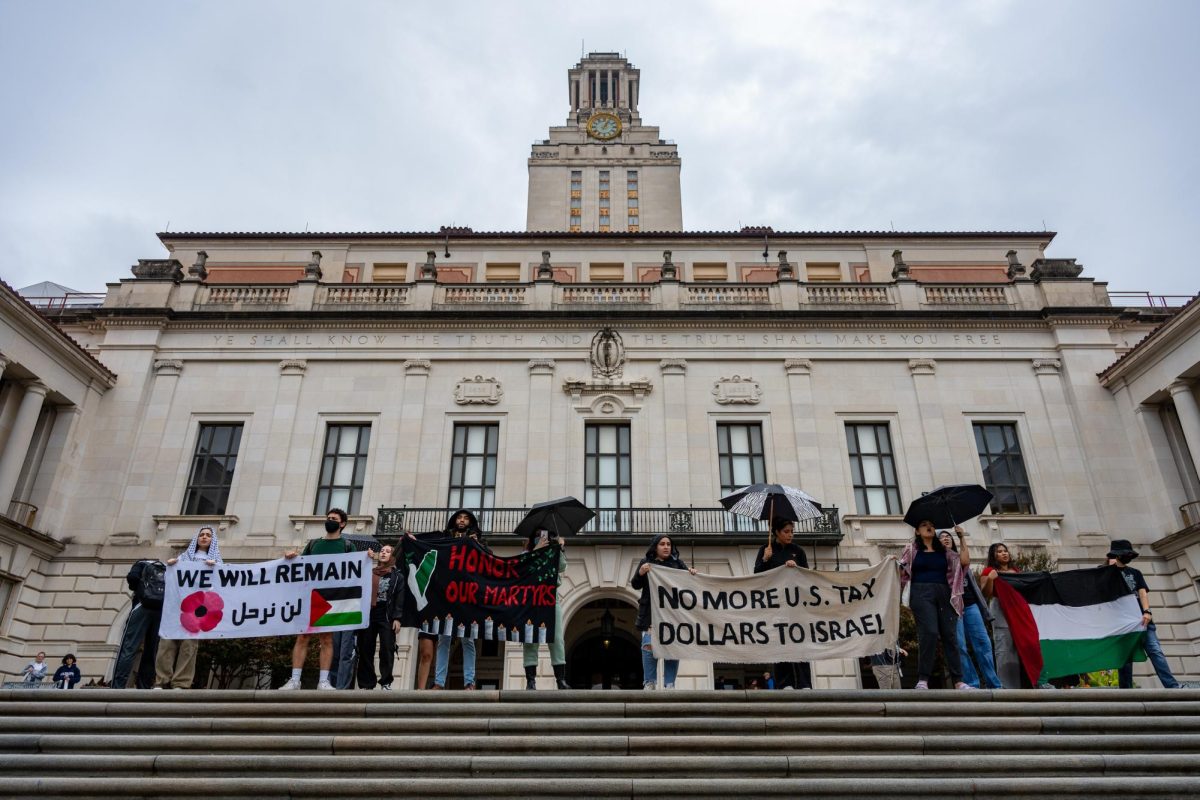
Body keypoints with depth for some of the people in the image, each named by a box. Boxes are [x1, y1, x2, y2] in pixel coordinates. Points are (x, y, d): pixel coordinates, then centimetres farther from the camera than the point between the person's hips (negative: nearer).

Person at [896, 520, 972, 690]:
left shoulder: (943, 551, 20)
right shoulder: (912, 549, 12)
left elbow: (965, 561, 7)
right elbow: (902, 570, 8)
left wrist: (962, 539, 7)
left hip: (944, 594, 4)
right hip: (922, 593, -4)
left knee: (950, 635, 0)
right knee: (929, 632, -17)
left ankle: (958, 681, 4)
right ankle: (923, 679, -14)